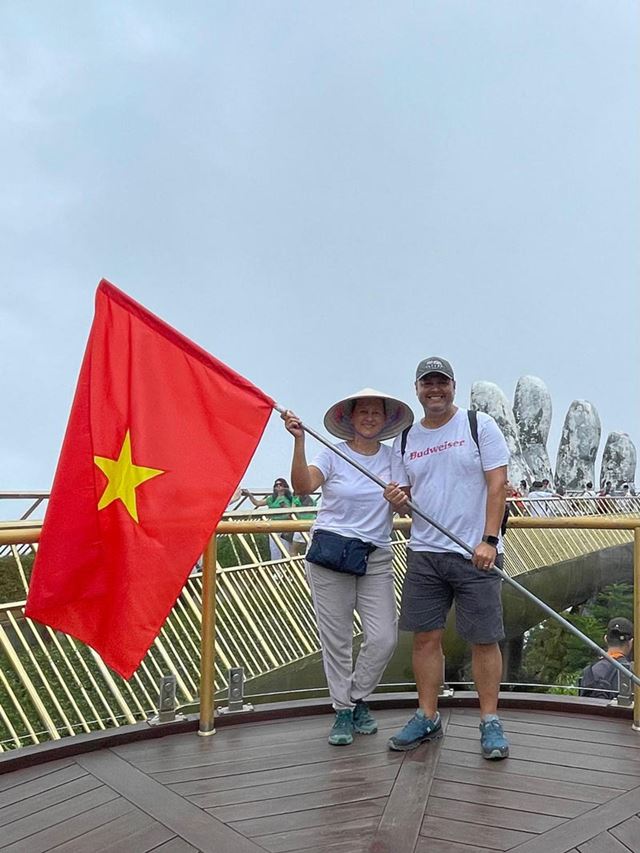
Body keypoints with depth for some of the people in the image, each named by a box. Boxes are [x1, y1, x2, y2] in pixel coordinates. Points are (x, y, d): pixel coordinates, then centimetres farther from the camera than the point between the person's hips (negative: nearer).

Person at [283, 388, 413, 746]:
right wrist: (299, 440, -29)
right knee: (337, 639, 4)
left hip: (377, 558, 3)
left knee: (384, 638, -3)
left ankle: (359, 699, 24)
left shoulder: (393, 457, 7)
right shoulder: (332, 455, -3)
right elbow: (303, 486, -20)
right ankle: (343, 711, 23)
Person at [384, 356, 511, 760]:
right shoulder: (405, 439, 11)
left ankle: (490, 722, 16)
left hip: (476, 553, -4)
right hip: (424, 552, 4)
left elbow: (498, 484, -6)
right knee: (426, 636, 7)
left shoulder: (479, 424, -1)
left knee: (484, 639, 2)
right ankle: (427, 717, 21)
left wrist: (489, 540, -14)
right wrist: (397, 499, -8)